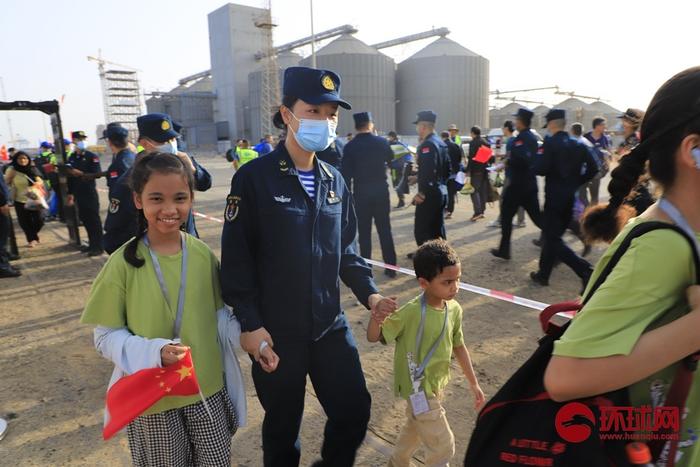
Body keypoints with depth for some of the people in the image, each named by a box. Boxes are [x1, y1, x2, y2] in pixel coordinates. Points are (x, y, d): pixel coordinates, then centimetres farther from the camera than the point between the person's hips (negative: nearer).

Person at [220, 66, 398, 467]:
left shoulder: (335, 181, 5)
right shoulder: (254, 178, -12)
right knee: (283, 424, 15)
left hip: (330, 326, 5)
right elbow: (236, 258, -12)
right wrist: (250, 324, -15)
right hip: (276, 332, -4)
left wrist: (369, 293, -1)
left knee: (355, 411, 13)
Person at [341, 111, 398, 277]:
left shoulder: (350, 146, -8)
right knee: (385, 230, 9)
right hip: (381, 192, 2)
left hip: (361, 194, -2)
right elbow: (391, 159, 18)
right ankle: (391, 267, 13)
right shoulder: (381, 142, -2)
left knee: (364, 233, 6)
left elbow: (346, 174, -8)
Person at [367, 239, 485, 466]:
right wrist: (376, 315, -45)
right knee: (444, 445, 3)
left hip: (437, 384, 7)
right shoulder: (411, 313, -29)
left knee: (416, 428, 29)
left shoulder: (454, 309, -9)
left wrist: (473, 383, 11)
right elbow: (374, 337, -23)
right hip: (418, 387, -7)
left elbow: (458, 347, 4)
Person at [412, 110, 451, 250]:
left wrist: (421, 193, -20)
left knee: (421, 231, -4)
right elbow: (447, 169, 18)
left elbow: (428, 172, -25)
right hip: (441, 192, 10)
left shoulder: (427, 145, -16)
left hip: (428, 195, -10)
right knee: (437, 228, 15)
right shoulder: (441, 143, 13)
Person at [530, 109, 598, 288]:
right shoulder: (578, 144, 7)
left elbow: (541, 169, -21)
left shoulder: (550, 143, -12)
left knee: (552, 238, -1)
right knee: (552, 234, 16)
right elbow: (593, 168, 4)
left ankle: (585, 270, -14)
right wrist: (576, 183, 13)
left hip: (554, 197, -7)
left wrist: (535, 164, 1)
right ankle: (543, 274, 25)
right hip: (570, 197, 7)